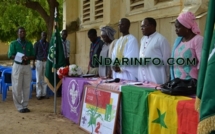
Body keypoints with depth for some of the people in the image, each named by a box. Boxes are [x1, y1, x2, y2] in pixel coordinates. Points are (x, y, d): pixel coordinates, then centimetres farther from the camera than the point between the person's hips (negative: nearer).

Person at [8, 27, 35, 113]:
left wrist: (28, 58, -15)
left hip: (27, 66, 3)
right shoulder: (13, 43, 1)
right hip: (17, 66, -3)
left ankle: (25, 106, 15)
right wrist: (21, 58, -22)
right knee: (17, 87, -3)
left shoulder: (29, 44, 11)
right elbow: (10, 56, -8)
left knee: (26, 87, 5)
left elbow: (33, 56, 7)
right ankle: (19, 107, 5)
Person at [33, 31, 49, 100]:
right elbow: (34, 54, 0)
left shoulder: (48, 44, 9)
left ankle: (44, 93, 11)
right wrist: (33, 62, -7)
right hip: (39, 62, -2)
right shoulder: (37, 44, 2)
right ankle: (38, 94, 4)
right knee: (39, 79, -1)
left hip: (46, 62, 3)